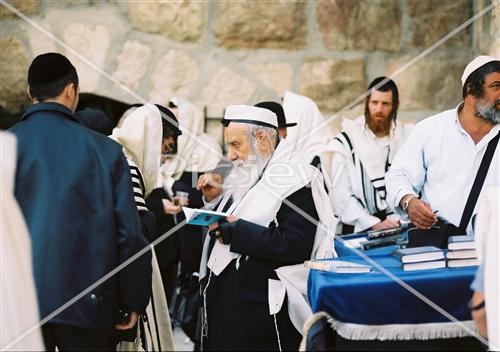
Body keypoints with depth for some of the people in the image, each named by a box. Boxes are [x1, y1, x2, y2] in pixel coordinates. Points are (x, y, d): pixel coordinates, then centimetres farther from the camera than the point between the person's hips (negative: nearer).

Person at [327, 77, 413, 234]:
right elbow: (340, 195, -5)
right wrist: (374, 224, -13)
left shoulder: (407, 137, 10)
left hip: (399, 226, 1)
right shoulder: (347, 141, 2)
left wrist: (395, 219, -11)